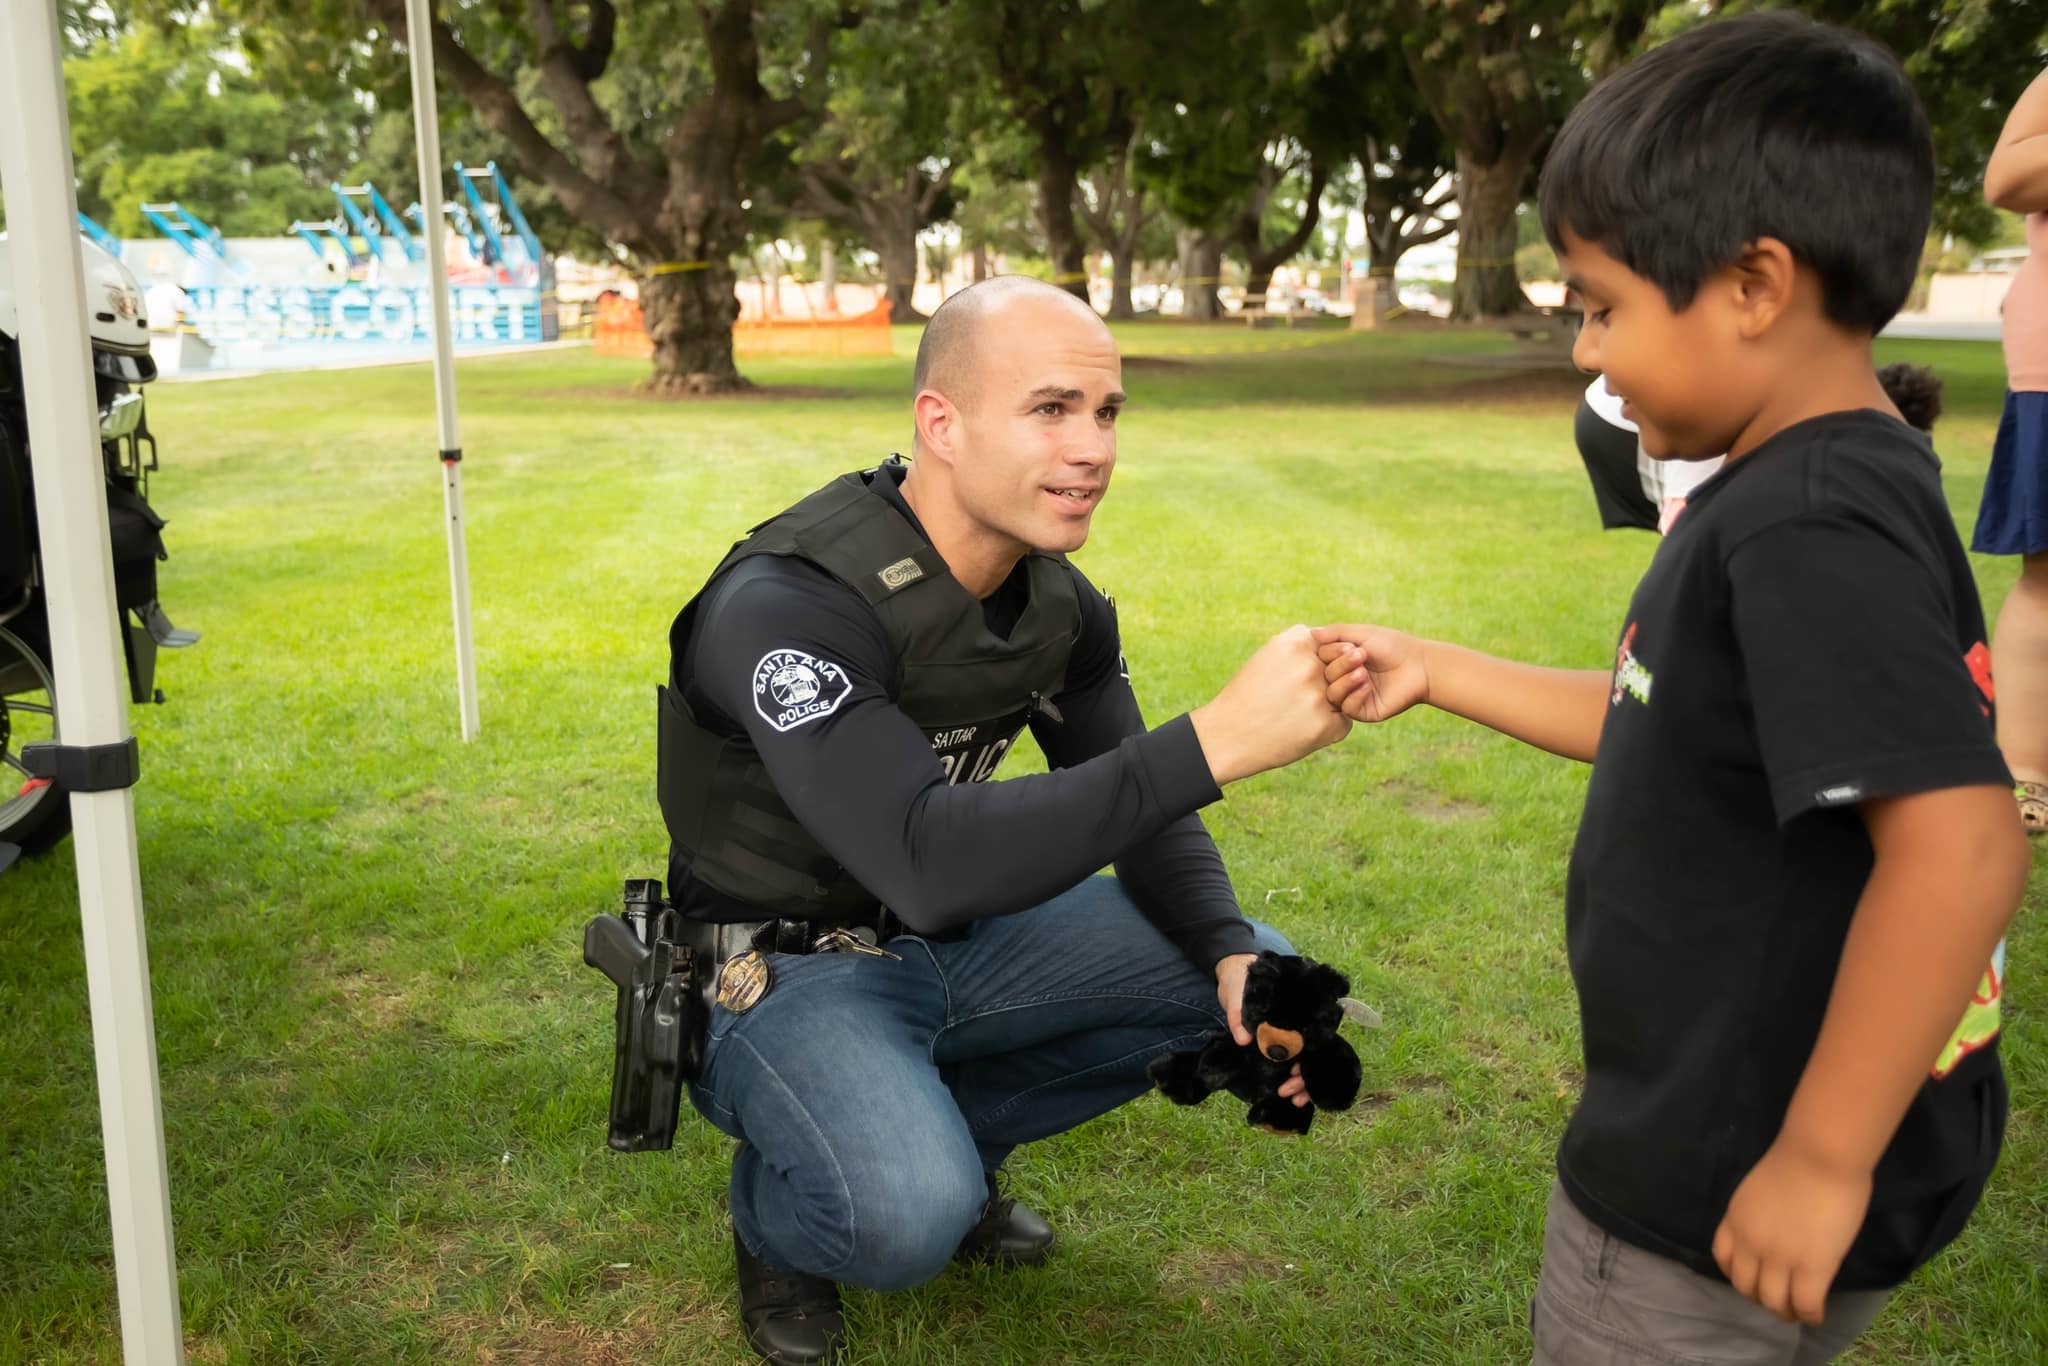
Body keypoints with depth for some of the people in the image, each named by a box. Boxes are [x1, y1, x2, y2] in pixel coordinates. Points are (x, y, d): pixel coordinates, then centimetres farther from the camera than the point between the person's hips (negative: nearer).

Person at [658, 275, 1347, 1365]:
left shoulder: (1062, 605, -5)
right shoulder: (789, 607, -29)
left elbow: (1133, 808, 3)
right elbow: (929, 861, -41)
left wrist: (1234, 954, -17)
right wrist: (1212, 741, -46)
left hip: (958, 942, 7)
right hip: (786, 968, -7)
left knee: (1264, 983, -2)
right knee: (911, 1218, -34)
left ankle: (938, 1130, 12)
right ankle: (778, 1208, 4)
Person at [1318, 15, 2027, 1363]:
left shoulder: (1813, 532, -26)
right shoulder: (1789, 494, 4)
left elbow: (1963, 846, -35)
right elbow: (1677, 731, 15)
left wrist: (1822, 1160, -28)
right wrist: (1437, 673, 14)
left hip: (1729, 1202, -9)